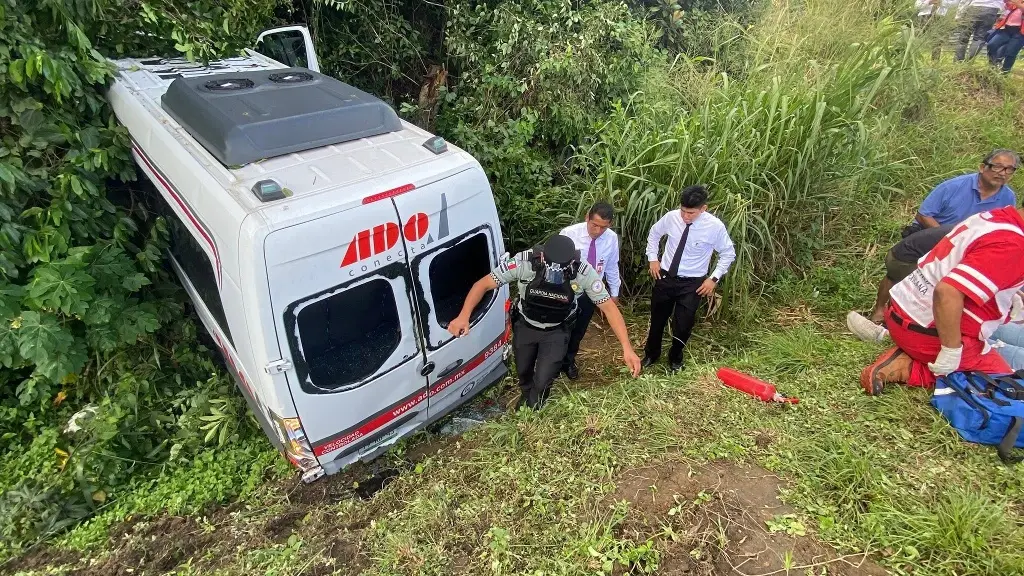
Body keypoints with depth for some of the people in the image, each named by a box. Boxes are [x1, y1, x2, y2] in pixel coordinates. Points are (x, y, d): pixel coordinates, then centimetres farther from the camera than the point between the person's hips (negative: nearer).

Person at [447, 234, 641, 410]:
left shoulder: (584, 273, -32)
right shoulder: (524, 262, -34)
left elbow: (609, 307, -22)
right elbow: (483, 284, -27)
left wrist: (627, 348, -28)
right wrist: (464, 316, -40)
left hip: (557, 332, -1)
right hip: (525, 326, 1)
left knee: (542, 381, -7)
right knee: (523, 371, 22)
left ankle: (532, 411, 32)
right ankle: (525, 396, 61)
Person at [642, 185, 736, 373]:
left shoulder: (715, 226, -18)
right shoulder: (671, 217, -13)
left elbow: (728, 254, -3)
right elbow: (654, 234, 9)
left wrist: (714, 278, -8)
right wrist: (653, 259, 2)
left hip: (692, 283, -2)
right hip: (665, 276, 2)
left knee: (683, 325, 4)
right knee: (657, 320, 15)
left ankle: (675, 359, 36)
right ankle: (651, 354, 42)